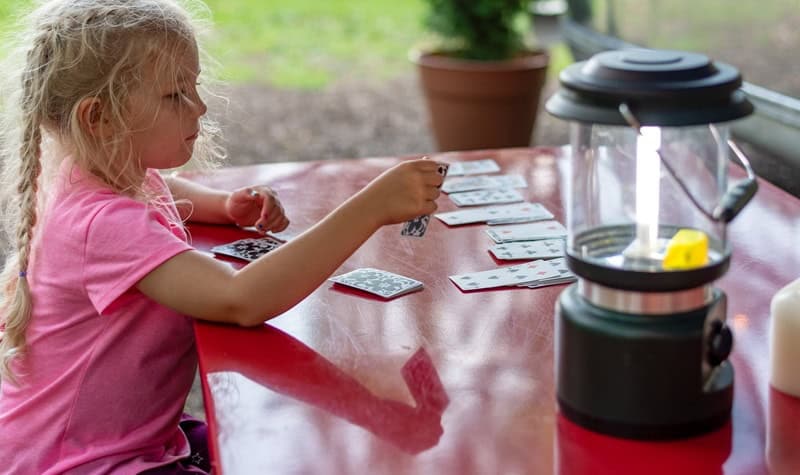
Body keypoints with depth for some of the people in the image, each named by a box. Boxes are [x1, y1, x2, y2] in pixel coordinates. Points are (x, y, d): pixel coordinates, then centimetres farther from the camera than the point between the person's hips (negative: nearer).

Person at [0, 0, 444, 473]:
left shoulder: (116, 174, 3)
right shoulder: (102, 221, -28)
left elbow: (161, 191, 29)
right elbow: (242, 300, -41)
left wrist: (227, 206, 6)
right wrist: (371, 208, -41)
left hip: (137, 437, 10)